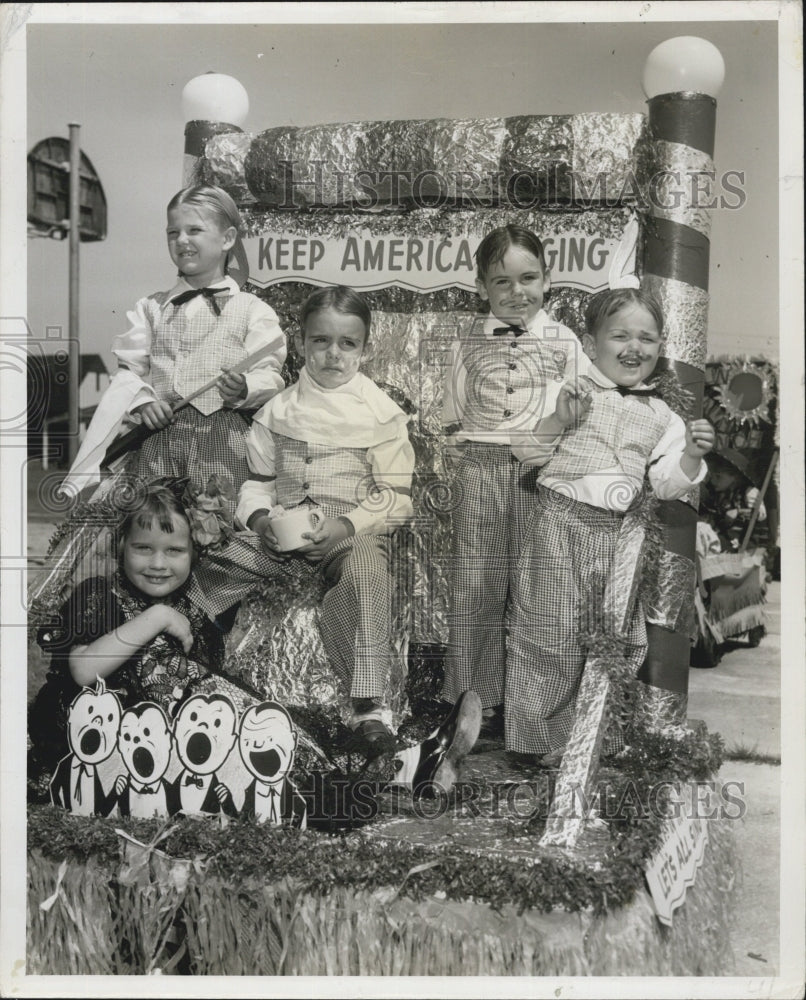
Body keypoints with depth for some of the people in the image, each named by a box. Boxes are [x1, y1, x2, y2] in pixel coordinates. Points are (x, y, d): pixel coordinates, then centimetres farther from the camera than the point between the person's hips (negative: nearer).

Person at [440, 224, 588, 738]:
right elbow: (454, 417, 13)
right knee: (477, 584, 5)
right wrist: (468, 463, 2)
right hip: (480, 473, 1)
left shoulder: (563, 341, 6)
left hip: (543, 473, -1)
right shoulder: (468, 344, 10)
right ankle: (479, 697, 18)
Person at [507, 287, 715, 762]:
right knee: (553, 634, 0)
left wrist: (693, 454, -12)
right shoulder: (574, 393, 1)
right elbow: (528, 453, -1)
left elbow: (668, 484, 5)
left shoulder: (662, 416, 11)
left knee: (617, 636, 11)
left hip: (617, 532, 4)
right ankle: (548, 738, 18)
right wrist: (558, 420, -16)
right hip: (560, 525, -4)